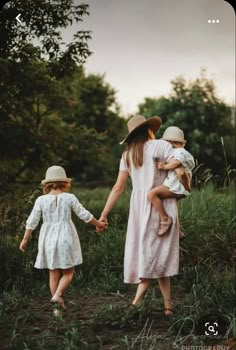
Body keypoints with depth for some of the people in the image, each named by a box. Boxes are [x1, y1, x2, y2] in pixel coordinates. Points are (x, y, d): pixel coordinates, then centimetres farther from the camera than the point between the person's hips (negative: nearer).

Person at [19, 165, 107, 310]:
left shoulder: (41, 200, -3)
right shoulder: (69, 198, -6)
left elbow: (32, 221, -1)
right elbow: (85, 215, 0)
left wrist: (25, 239, 9)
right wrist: (99, 224, 15)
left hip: (48, 239, 2)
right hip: (65, 238, -2)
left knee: (54, 273, 11)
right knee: (68, 272, 9)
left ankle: (57, 305, 13)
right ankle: (57, 295, -13)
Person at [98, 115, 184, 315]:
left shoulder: (127, 155, 12)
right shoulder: (161, 146, -2)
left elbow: (118, 188, 8)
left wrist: (104, 214, 12)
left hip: (139, 205, 4)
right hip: (162, 203, -4)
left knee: (148, 253, 8)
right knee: (159, 254, 0)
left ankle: (168, 305, 6)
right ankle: (137, 301, -9)